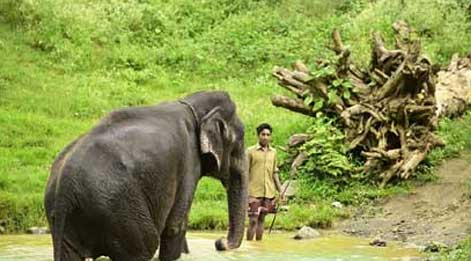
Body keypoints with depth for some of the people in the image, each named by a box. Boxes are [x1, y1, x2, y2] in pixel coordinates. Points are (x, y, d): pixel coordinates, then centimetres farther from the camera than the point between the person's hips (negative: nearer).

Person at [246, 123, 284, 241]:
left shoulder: (273, 152, 12)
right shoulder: (251, 151, -2)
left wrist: (280, 190, 12)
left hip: (269, 192, 5)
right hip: (254, 192, -4)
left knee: (261, 220, 10)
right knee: (253, 221, -7)